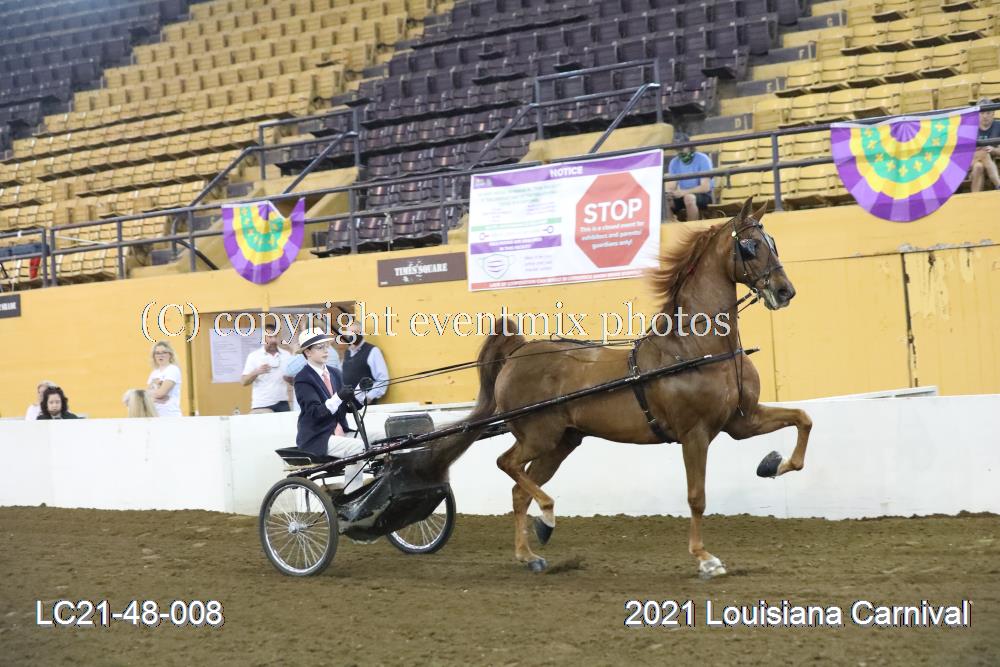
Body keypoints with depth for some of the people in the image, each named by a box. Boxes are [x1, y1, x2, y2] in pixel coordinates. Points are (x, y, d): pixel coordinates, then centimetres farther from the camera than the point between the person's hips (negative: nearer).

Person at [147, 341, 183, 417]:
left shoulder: (173, 370, -4)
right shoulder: (154, 373, 18)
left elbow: (161, 392, -12)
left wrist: (151, 392, 7)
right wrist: (154, 399, -11)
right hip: (154, 415, 6)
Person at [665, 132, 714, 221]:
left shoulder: (702, 159, -12)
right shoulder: (674, 163, 2)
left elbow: (705, 187, -18)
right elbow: (671, 187, -2)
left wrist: (683, 192, -31)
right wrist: (669, 193, -28)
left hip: (704, 196, -4)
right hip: (683, 196, 4)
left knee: (689, 198, -37)